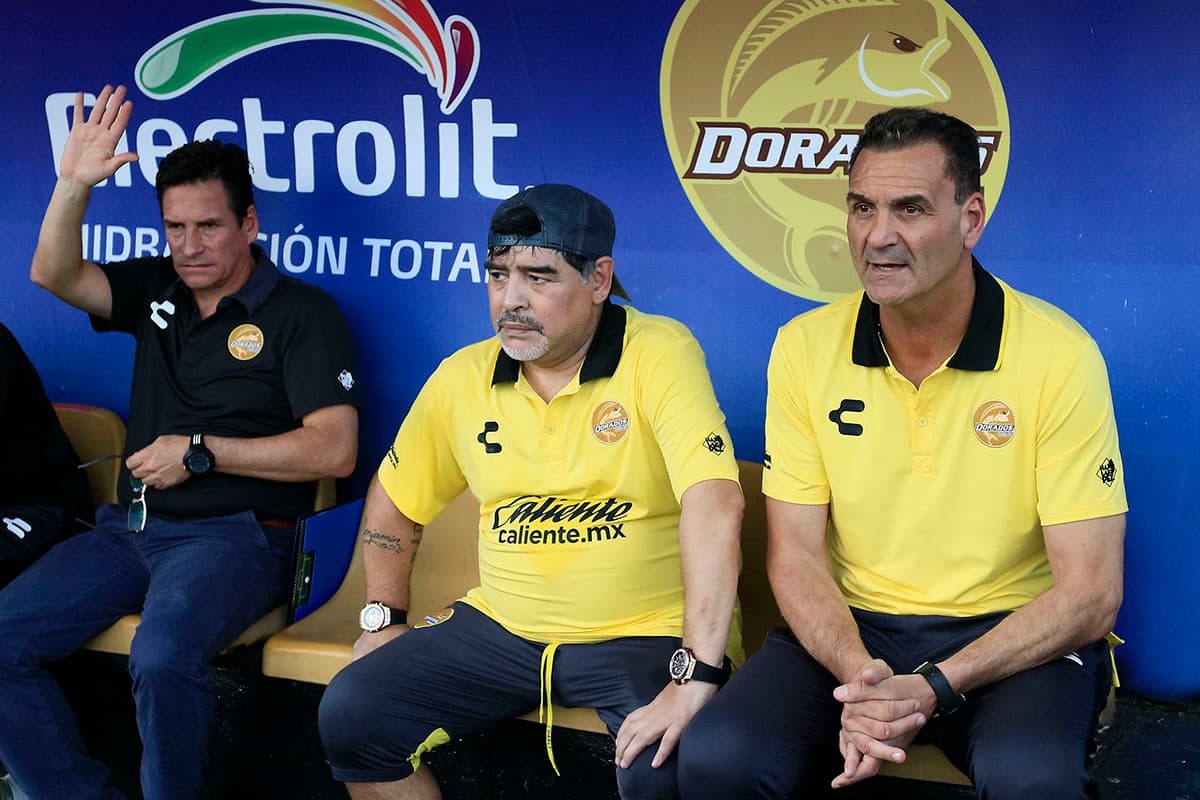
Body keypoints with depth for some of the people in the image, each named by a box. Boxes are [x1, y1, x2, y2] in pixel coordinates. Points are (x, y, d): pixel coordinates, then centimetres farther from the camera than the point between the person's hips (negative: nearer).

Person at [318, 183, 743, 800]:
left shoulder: (659, 354, -15)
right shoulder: (460, 379, 3)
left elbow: (715, 502, -27)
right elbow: (394, 503, 19)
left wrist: (696, 675, -34)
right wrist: (384, 619, 12)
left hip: (644, 635, -5)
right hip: (500, 627, 5)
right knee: (350, 716, -8)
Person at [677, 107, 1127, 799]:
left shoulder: (1060, 354, -11)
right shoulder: (804, 347, -2)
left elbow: (1092, 593, -11)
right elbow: (796, 554, 0)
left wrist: (936, 688, -23)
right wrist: (858, 675, -20)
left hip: (1015, 636, -2)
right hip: (850, 630, 3)